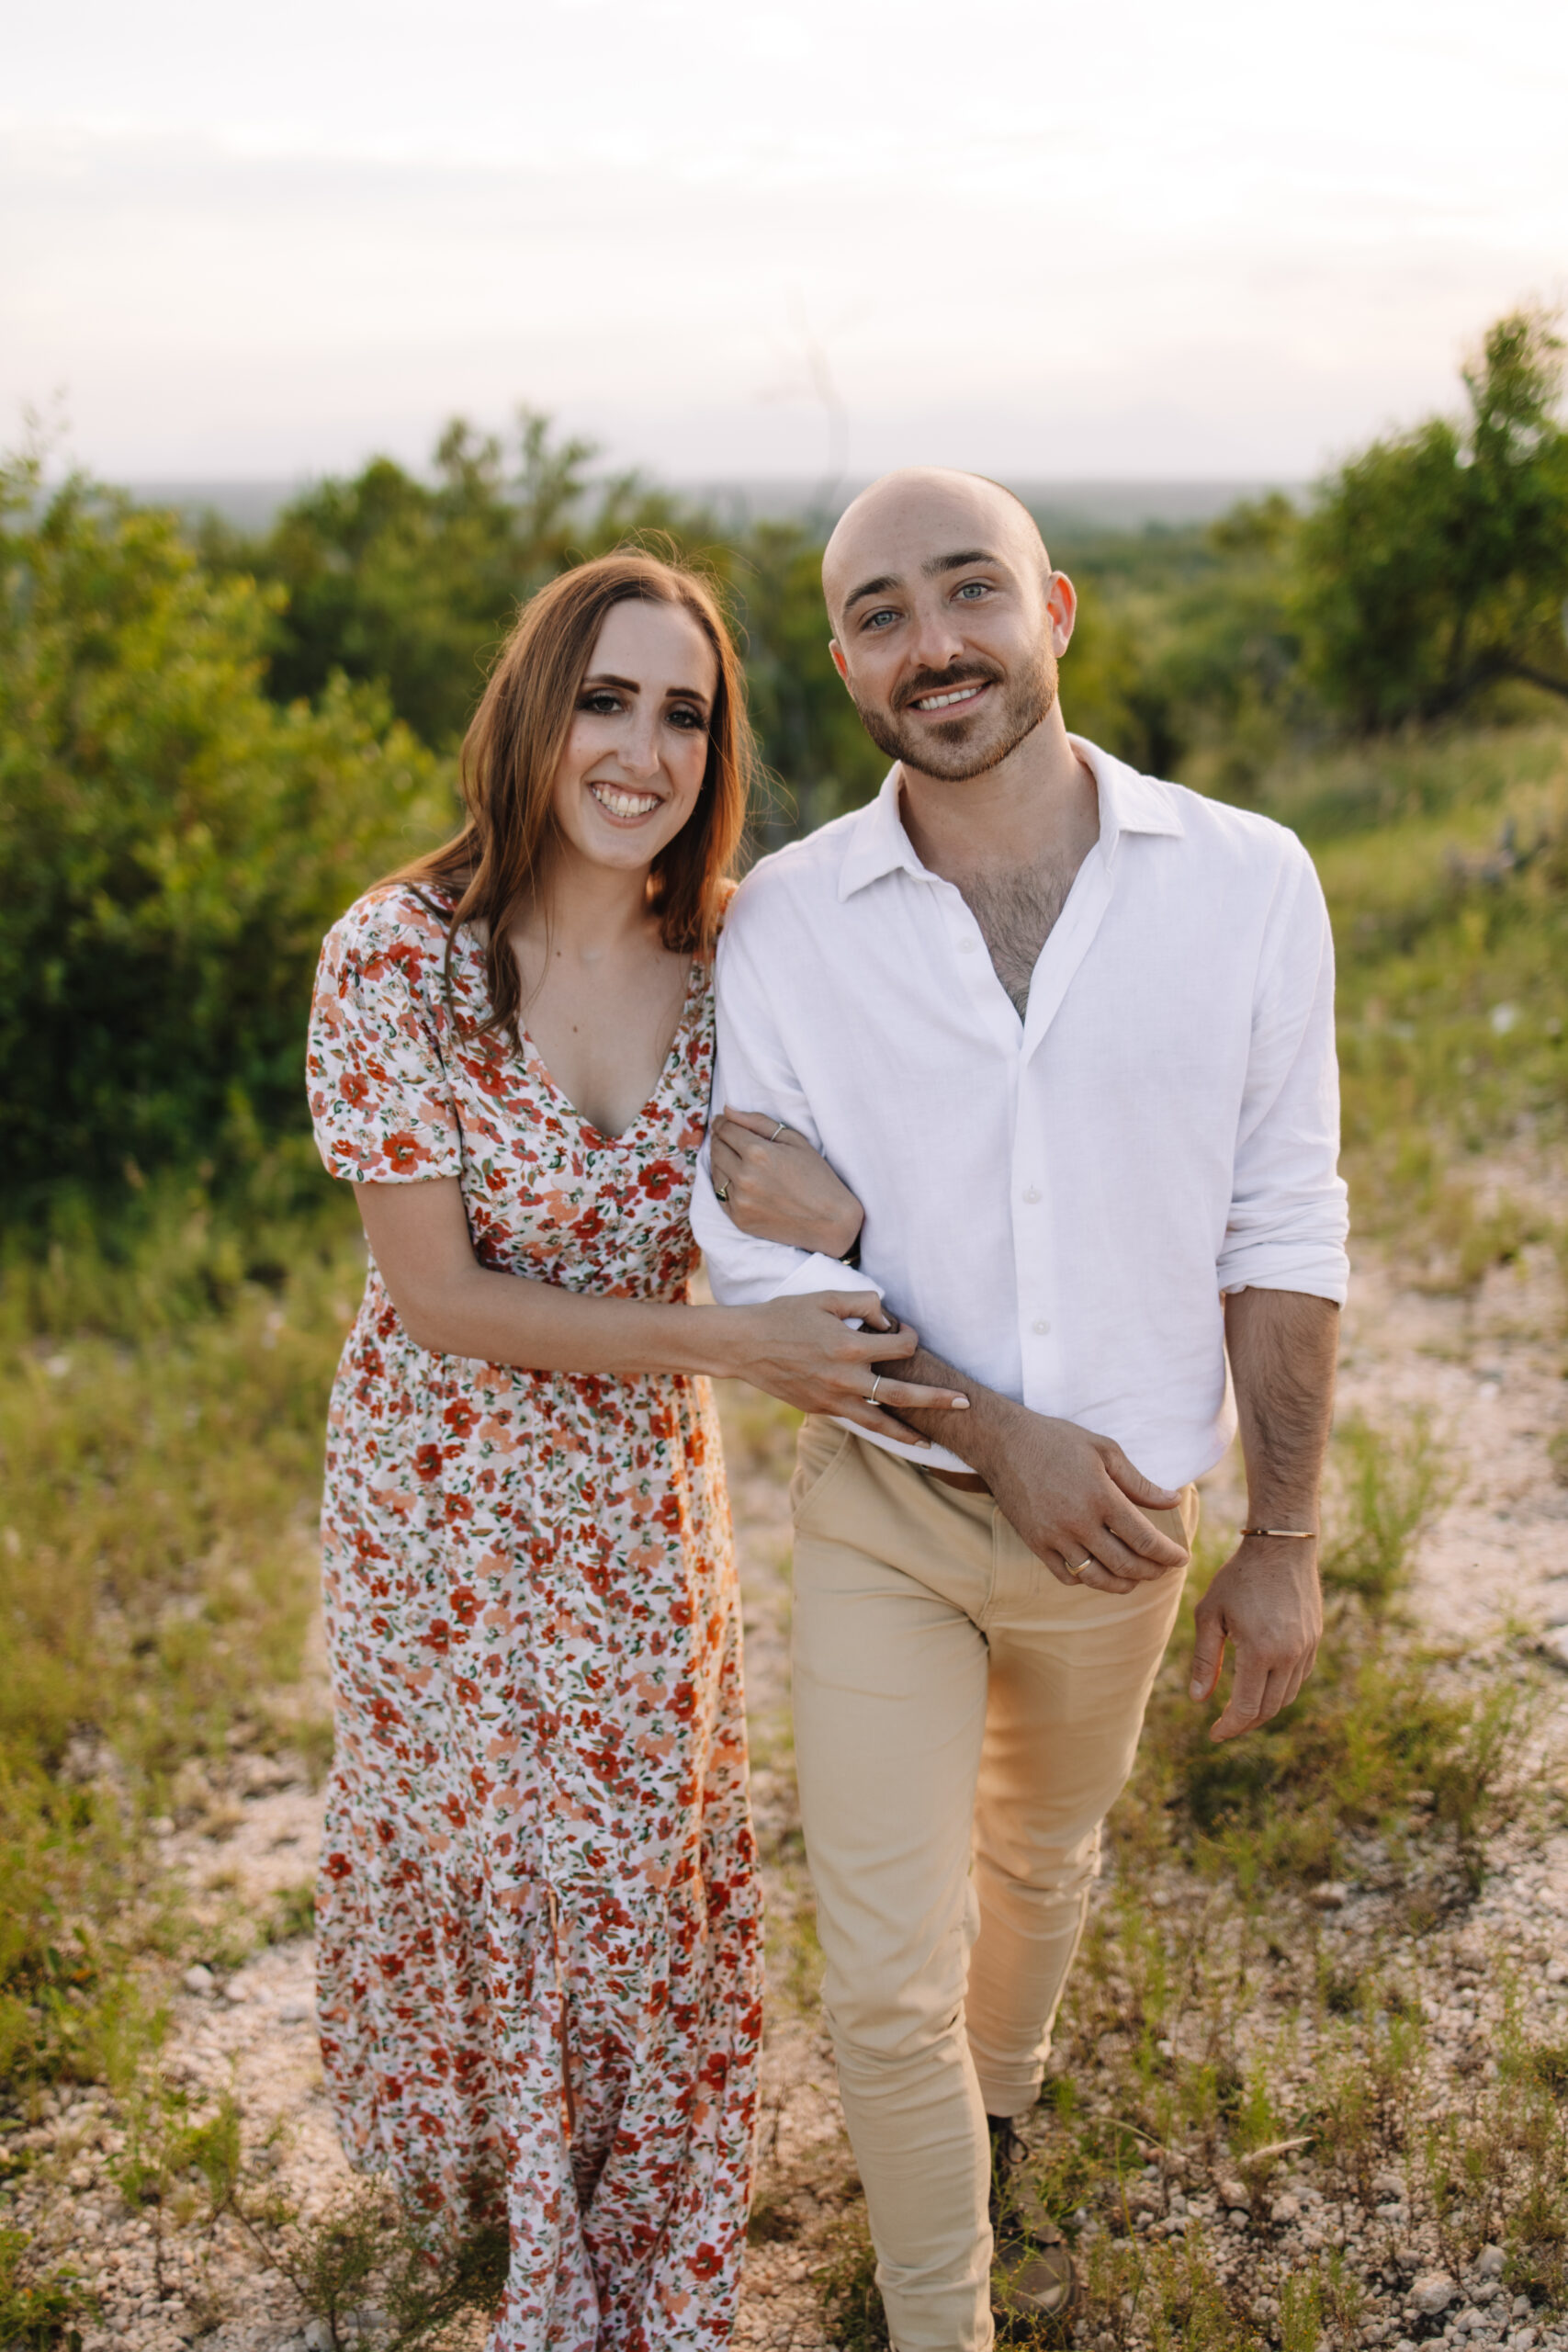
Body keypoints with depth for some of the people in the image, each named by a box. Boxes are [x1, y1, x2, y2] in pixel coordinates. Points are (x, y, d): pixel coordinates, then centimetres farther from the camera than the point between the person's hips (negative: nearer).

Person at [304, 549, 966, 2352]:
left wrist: (803, 1195, -19)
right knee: (460, 1833, 17)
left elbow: (765, 1193, 4)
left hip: (644, 1492, 3)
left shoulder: (728, 964, -11)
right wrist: (729, 1344, -26)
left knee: (640, 1851, 15)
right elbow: (440, 1294, -21)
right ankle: (471, 2153, 50)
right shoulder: (396, 955, -22)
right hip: (444, 1485, -2)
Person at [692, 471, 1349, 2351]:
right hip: (885, 1511, -1)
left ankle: (988, 2143, 56)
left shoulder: (1246, 883, -11)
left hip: (1123, 1517, 2)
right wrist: (1000, 1437, -19)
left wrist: (1281, 1540, -4)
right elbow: (763, 1265, -9)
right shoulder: (785, 920, -12)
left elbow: (1281, 1238, -6)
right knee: (885, 1983, 2)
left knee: (1040, 1863, 26)